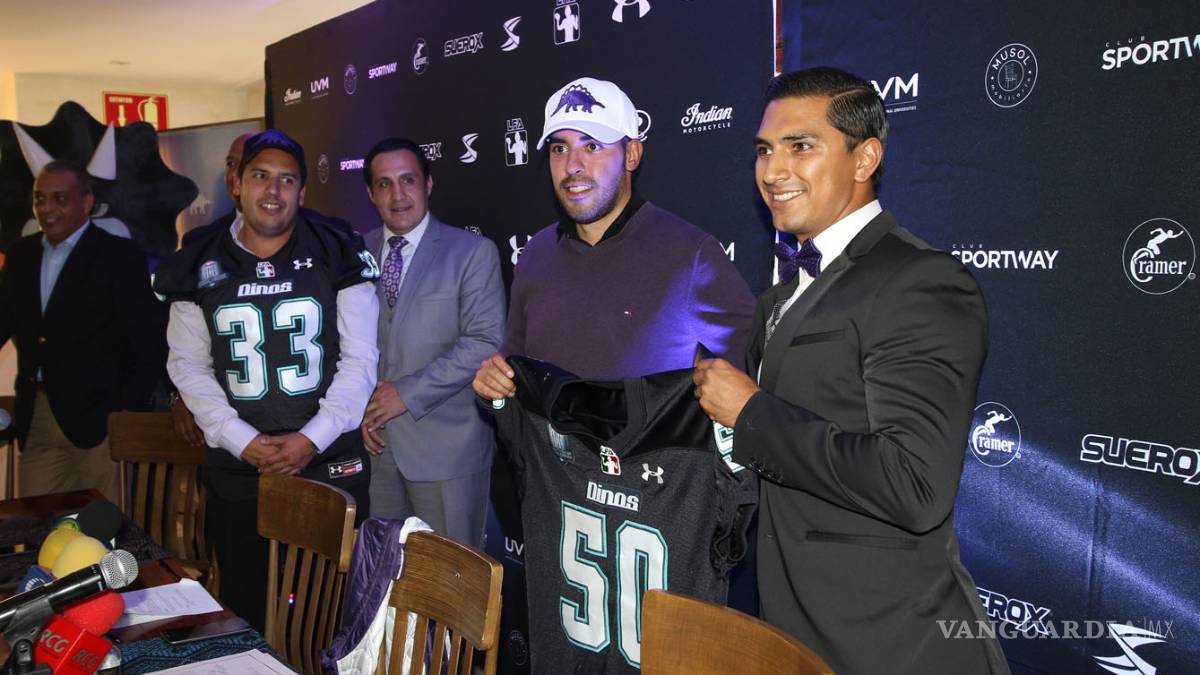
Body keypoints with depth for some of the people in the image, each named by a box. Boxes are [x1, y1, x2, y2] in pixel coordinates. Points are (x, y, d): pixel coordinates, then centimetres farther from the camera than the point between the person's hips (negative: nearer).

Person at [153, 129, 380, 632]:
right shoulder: (199, 268, 4)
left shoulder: (338, 258, 0)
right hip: (237, 468, 2)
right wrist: (243, 440, -8)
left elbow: (359, 358, -2)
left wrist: (312, 438, -11)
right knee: (245, 605, 11)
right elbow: (189, 367, 3)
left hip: (332, 463, -1)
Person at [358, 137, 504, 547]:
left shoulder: (473, 252, -4)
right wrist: (360, 406, -4)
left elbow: (485, 342, -12)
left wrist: (408, 393, -14)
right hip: (375, 442, 4)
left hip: (446, 447, -4)